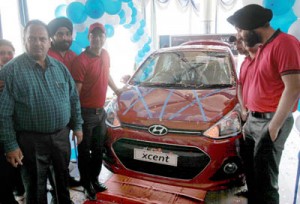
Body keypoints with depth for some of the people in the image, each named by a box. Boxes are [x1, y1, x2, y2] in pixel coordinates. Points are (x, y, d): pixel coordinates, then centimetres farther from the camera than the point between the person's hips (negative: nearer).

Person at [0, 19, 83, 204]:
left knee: (63, 175, 24)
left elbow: (74, 98, 9)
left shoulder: (60, 67, 4)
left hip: (61, 134, 5)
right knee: (36, 185, 14)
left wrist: (77, 125, 7)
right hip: (32, 140, -4)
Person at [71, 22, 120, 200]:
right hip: (86, 113, -7)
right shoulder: (81, 61, -19)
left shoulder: (105, 55, 5)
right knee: (85, 152, 10)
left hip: (101, 111, 7)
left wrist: (117, 91, 33)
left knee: (98, 150, 18)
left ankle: (95, 179, 37)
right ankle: (87, 184, 29)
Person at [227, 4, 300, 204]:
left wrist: (273, 126, -20)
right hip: (253, 120, 9)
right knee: (252, 176, 20)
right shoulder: (262, 47, 15)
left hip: (269, 122, -9)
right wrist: (249, 117, 16)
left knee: (265, 182, 2)